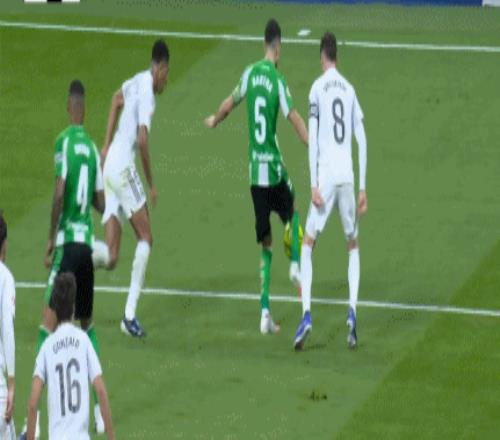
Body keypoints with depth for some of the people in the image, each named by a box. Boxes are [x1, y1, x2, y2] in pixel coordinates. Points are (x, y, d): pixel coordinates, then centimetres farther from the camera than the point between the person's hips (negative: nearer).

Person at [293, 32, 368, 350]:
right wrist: (363, 188, 15)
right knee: (353, 245, 18)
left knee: (308, 244, 2)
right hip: (348, 177, 4)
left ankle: (307, 314, -14)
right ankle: (352, 311, 0)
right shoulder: (350, 89, 13)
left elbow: (312, 137, -7)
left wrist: (313, 184, -9)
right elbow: (362, 140, 12)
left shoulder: (318, 88, 1)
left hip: (326, 176, -3)